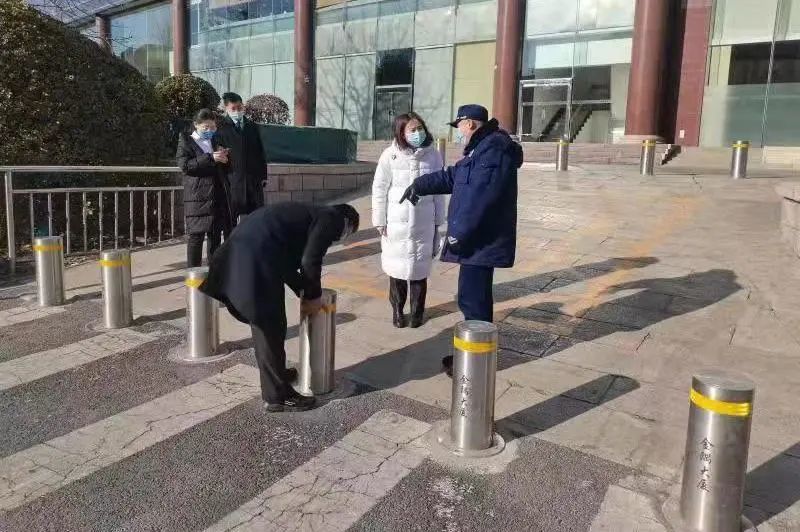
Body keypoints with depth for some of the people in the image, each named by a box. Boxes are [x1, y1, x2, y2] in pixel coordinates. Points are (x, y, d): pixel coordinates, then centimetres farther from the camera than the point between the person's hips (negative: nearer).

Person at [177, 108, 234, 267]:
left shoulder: (215, 140, 20)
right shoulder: (186, 141, 3)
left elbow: (223, 168, 28)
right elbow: (184, 165, -12)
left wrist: (223, 157, 4)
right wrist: (210, 158, -19)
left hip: (218, 194, 5)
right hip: (197, 196, -5)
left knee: (216, 235, 8)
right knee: (196, 235, -5)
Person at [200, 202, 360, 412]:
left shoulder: (313, 214, 28)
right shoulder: (331, 219, 2)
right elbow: (310, 261, -9)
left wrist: (304, 292, 28)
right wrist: (314, 295, 6)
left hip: (243, 251, 10)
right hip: (257, 256, -10)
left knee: (266, 323, 23)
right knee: (270, 326, 1)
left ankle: (277, 372, 40)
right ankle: (278, 395, 13)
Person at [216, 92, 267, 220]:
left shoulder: (252, 127, 16)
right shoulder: (222, 129, 3)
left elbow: (260, 152, 18)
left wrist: (263, 175, 11)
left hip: (254, 180, 4)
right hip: (233, 180, -4)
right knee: (232, 218, -4)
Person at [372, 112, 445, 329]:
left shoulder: (433, 156, -3)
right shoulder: (390, 155, -8)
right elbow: (379, 189, -3)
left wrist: (438, 221, 6)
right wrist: (380, 221, -3)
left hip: (424, 224, 1)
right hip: (396, 223, -1)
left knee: (420, 268, 9)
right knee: (397, 267, 10)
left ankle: (417, 311, 26)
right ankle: (397, 310, 27)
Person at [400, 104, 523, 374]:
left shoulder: (495, 149, -16)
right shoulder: (480, 149, 19)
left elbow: (480, 197, -25)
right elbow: (452, 176, 31)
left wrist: (459, 231, -21)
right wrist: (420, 184, 32)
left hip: (482, 240, -11)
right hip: (477, 239, 11)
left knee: (473, 300, -4)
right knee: (472, 298, 16)